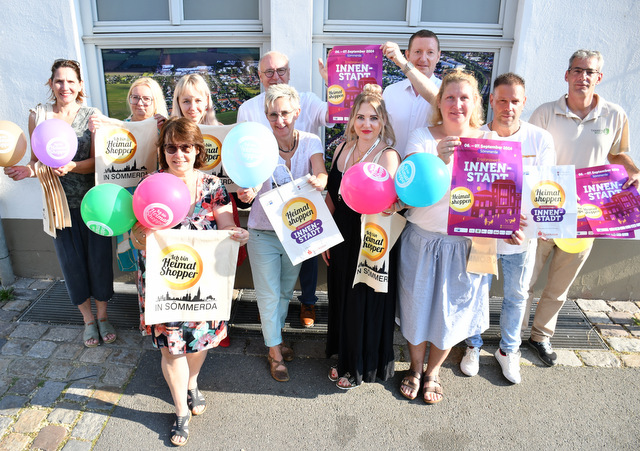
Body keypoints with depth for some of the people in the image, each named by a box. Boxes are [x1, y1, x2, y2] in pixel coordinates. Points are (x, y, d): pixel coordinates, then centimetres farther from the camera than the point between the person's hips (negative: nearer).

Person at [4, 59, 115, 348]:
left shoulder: (92, 116, -1)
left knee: (99, 257, 4)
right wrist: (29, 170, -15)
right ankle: (88, 319, 27)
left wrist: (71, 166, -26)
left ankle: (102, 316, 26)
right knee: (72, 261, 8)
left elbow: (97, 160, -7)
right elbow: (37, 160, 7)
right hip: (60, 202, 1)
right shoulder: (38, 115, 3)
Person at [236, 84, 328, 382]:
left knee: (286, 291, 20)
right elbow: (253, 181, -24)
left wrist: (319, 180, -47)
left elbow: (321, 173, -23)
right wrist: (247, 193, -48)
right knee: (269, 294, 7)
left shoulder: (311, 142, -8)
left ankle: (275, 337, 44)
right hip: (264, 232, -2)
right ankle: (274, 351, 27)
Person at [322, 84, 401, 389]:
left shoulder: (388, 157, -15)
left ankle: (362, 367, 34)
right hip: (342, 241, 6)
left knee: (366, 304, 10)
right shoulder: (344, 149, 4)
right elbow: (332, 197, 10)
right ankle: (344, 358, 42)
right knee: (341, 299, 19)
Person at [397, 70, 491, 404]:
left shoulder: (488, 142, -1)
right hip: (422, 239, -1)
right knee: (418, 305, 13)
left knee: (451, 311, 14)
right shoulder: (422, 137, -6)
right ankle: (415, 367, 40)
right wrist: (438, 160, -35)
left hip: (465, 244, 1)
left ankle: (433, 371, 41)